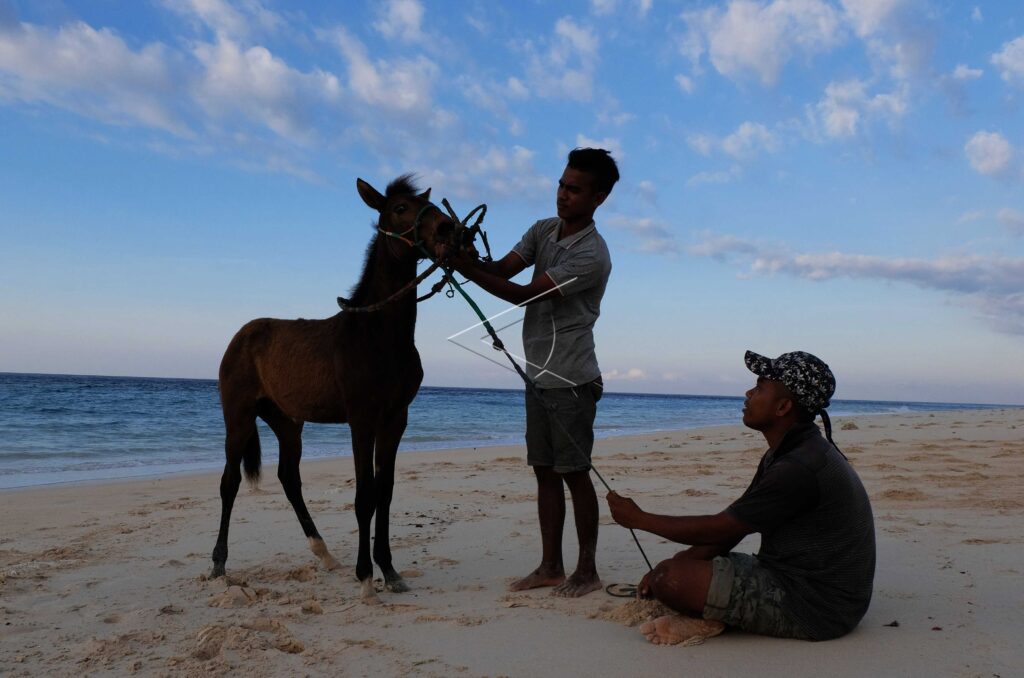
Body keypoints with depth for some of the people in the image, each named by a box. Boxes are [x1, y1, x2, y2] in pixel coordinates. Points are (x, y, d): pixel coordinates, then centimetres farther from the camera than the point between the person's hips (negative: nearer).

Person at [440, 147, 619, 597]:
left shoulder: (592, 256, -17)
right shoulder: (542, 231, 8)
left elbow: (525, 295, -21)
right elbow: (501, 268, -2)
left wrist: (466, 268, -23)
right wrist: (466, 257, -22)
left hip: (570, 379, -7)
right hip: (537, 375, 8)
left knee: (574, 473, 0)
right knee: (545, 472, 11)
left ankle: (587, 571, 12)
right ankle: (550, 567, 20)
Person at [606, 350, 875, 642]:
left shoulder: (798, 468, -24)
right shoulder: (784, 455, 10)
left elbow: (721, 530, -18)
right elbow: (729, 525, 11)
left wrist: (639, 519, -5)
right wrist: (668, 567, 2)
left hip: (812, 610, -11)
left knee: (671, 579, -24)